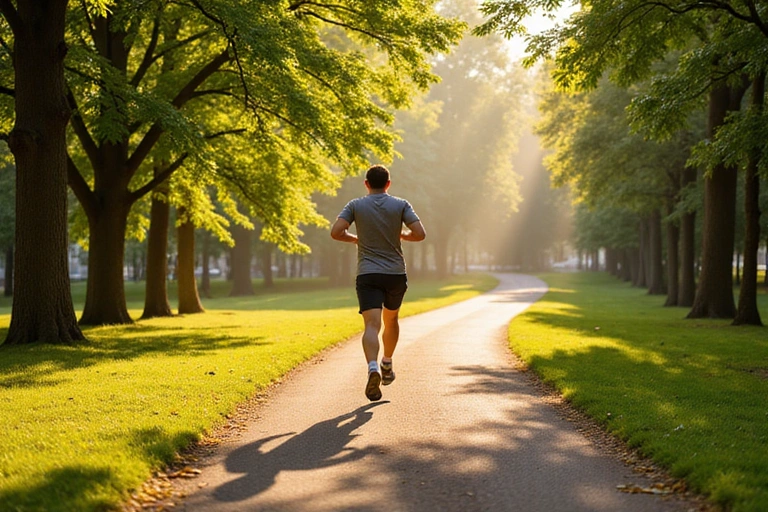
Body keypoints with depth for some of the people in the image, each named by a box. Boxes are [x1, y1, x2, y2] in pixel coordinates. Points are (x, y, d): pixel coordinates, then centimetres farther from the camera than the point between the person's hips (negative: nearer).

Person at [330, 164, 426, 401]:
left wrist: (355, 238, 11)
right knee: (391, 320, 24)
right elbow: (419, 234, -8)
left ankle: (373, 367, -35)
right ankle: (387, 365, 37)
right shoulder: (401, 205, 1)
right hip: (396, 274, 2)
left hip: (368, 275, -1)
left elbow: (336, 232, -8)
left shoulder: (356, 205, 1)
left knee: (372, 324, -12)